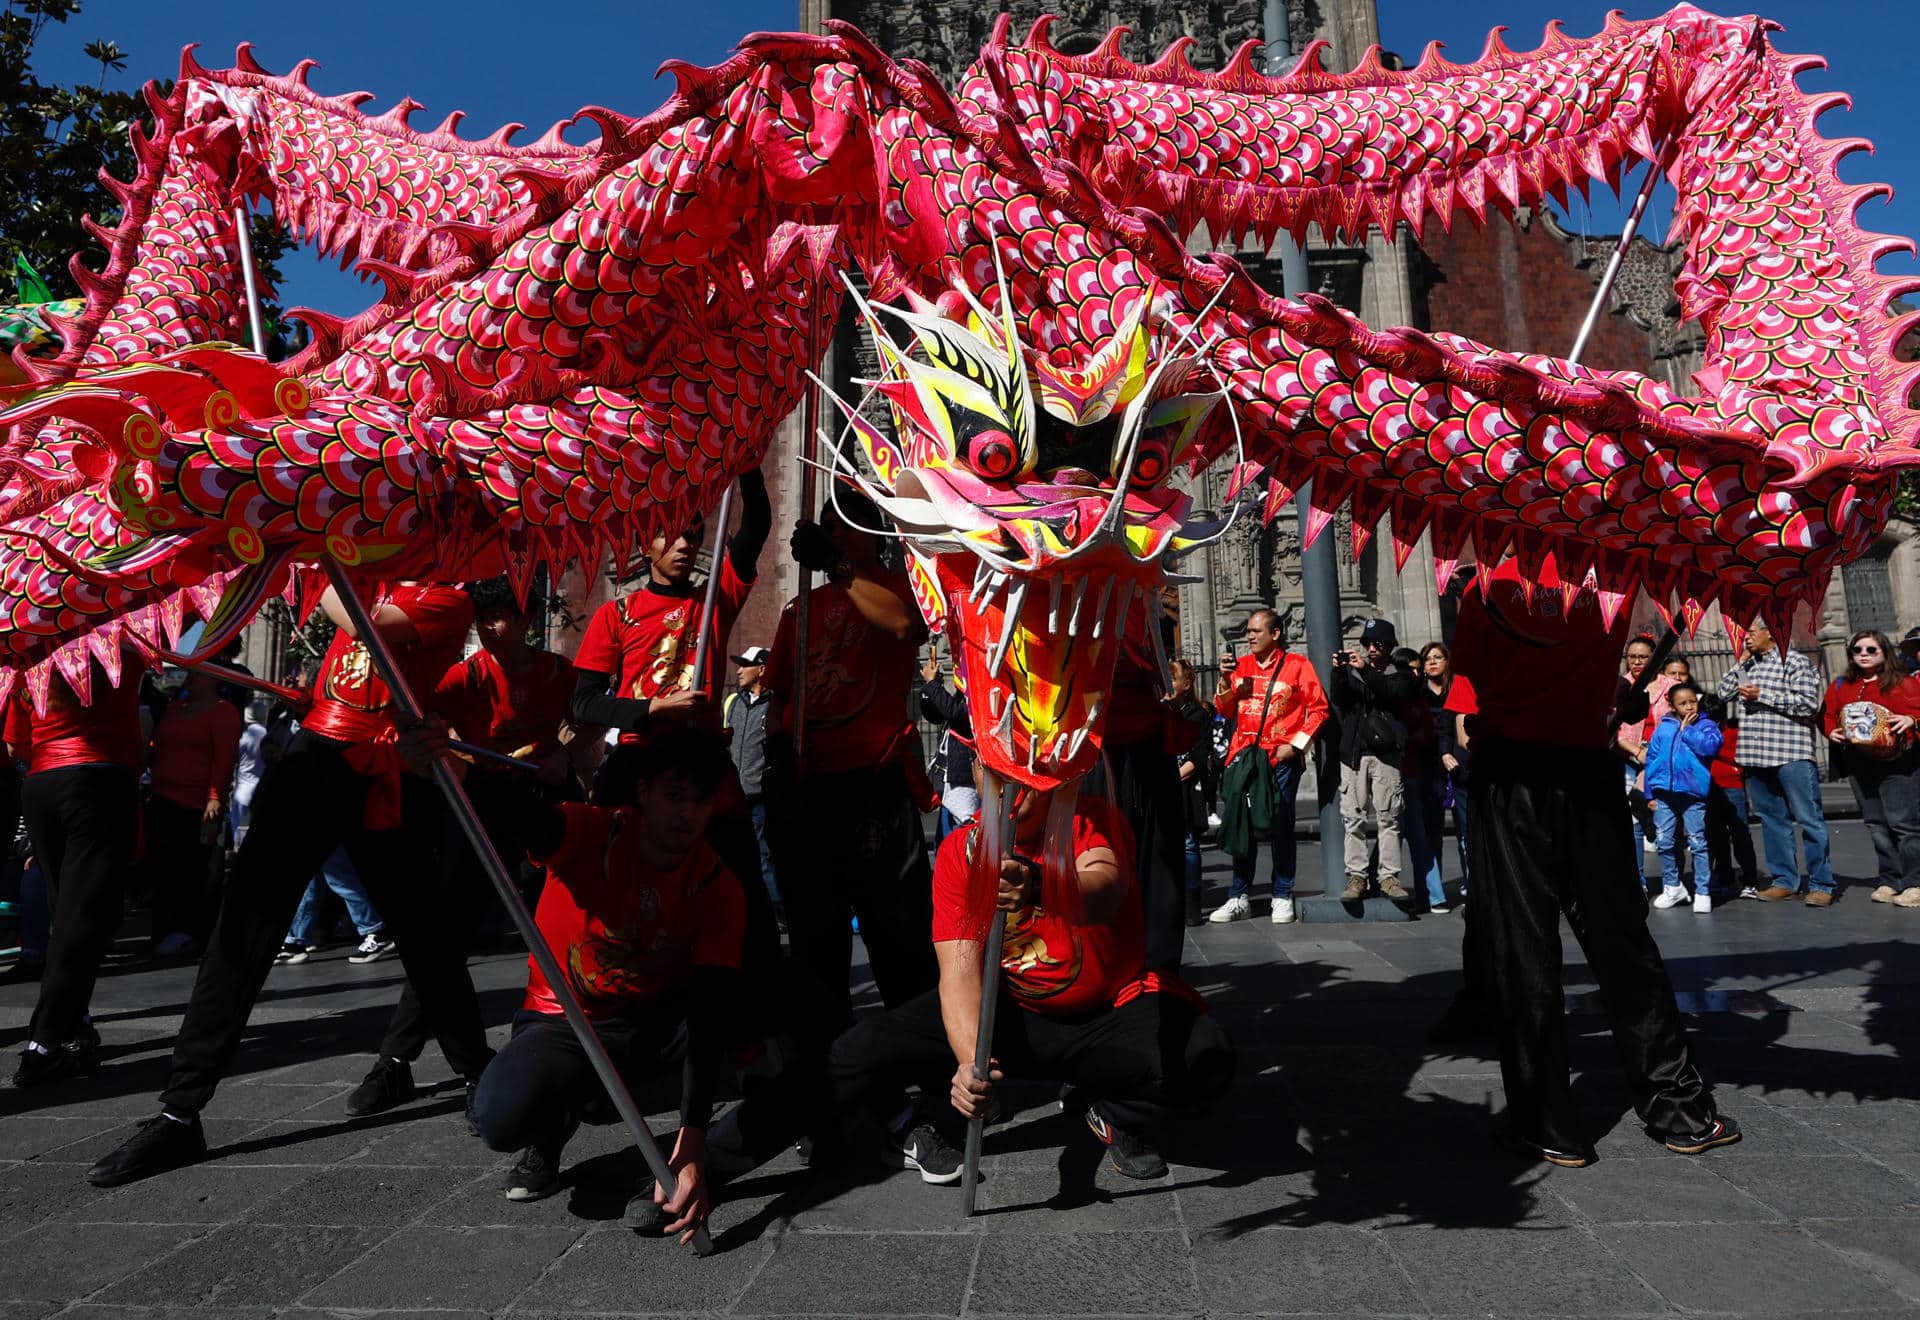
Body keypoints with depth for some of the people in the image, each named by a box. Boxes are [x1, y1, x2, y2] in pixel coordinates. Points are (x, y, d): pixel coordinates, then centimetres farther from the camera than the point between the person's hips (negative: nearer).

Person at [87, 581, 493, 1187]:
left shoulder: (450, 597, -3)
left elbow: (366, 623, -17)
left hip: (386, 779, -4)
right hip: (316, 754, 4)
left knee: (423, 932, 8)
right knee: (245, 923, -3)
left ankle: (476, 1067, 27)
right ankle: (179, 1113, 2)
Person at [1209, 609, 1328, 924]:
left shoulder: (1297, 665, 0)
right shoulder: (1240, 666, 11)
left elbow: (1318, 708, -2)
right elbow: (1225, 712, 13)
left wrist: (1295, 744, -9)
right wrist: (1226, 682, -3)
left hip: (1280, 757, -4)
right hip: (1243, 756, 4)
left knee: (1280, 827, 3)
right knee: (1240, 825, 5)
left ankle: (1282, 898, 14)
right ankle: (1238, 898, 12)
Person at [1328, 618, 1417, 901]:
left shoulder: (1401, 673, 10)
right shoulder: (1352, 669, 15)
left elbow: (1396, 692, -11)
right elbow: (1338, 698, 0)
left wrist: (1365, 670, -20)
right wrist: (1338, 670, -17)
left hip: (1386, 753, -1)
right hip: (1354, 753, 1)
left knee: (1388, 818, -2)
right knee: (1353, 818, -1)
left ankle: (1389, 877, 3)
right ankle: (1356, 877, 2)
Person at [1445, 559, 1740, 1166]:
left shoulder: (1491, 586, -3)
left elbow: (1469, 710, -3)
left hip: (1510, 773, -2)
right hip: (1591, 770, 2)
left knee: (1522, 949, 3)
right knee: (1619, 938, 12)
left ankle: (1549, 1126, 9)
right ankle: (1680, 1110, 21)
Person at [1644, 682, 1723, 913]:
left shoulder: (1707, 725, 2)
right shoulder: (1663, 727, 9)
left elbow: (1709, 746, -20)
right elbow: (1651, 759, 10)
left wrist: (1687, 730, -8)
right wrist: (1650, 793, 7)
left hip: (1693, 793, -4)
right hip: (1663, 793, 4)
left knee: (1698, 844, 0)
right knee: (1665, 842, 10)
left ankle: (1703, 893, 6)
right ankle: (1672, 887, 25)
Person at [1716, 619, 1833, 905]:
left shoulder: (1795, 662, -4)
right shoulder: (1748, 665, 17)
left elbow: (1808, 704, -12)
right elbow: (1724, 692, 12)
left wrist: (1762, 695, -12)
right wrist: (1742, 661, 7)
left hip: (1791, 756, -7)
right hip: (1756, 756, 7)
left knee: (1809, 819, -4)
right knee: (1772, 820, 11)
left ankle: (1821, 885, 1)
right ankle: (1785, 881, 17)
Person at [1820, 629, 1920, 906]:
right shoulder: (1840, 686, 15)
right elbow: (1827, 714, 19)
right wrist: (1831, 731, 0)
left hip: (1896, 761, -5)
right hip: (1858, 765, 5)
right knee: (1876, 824, 8)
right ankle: (1890, 881, 16)